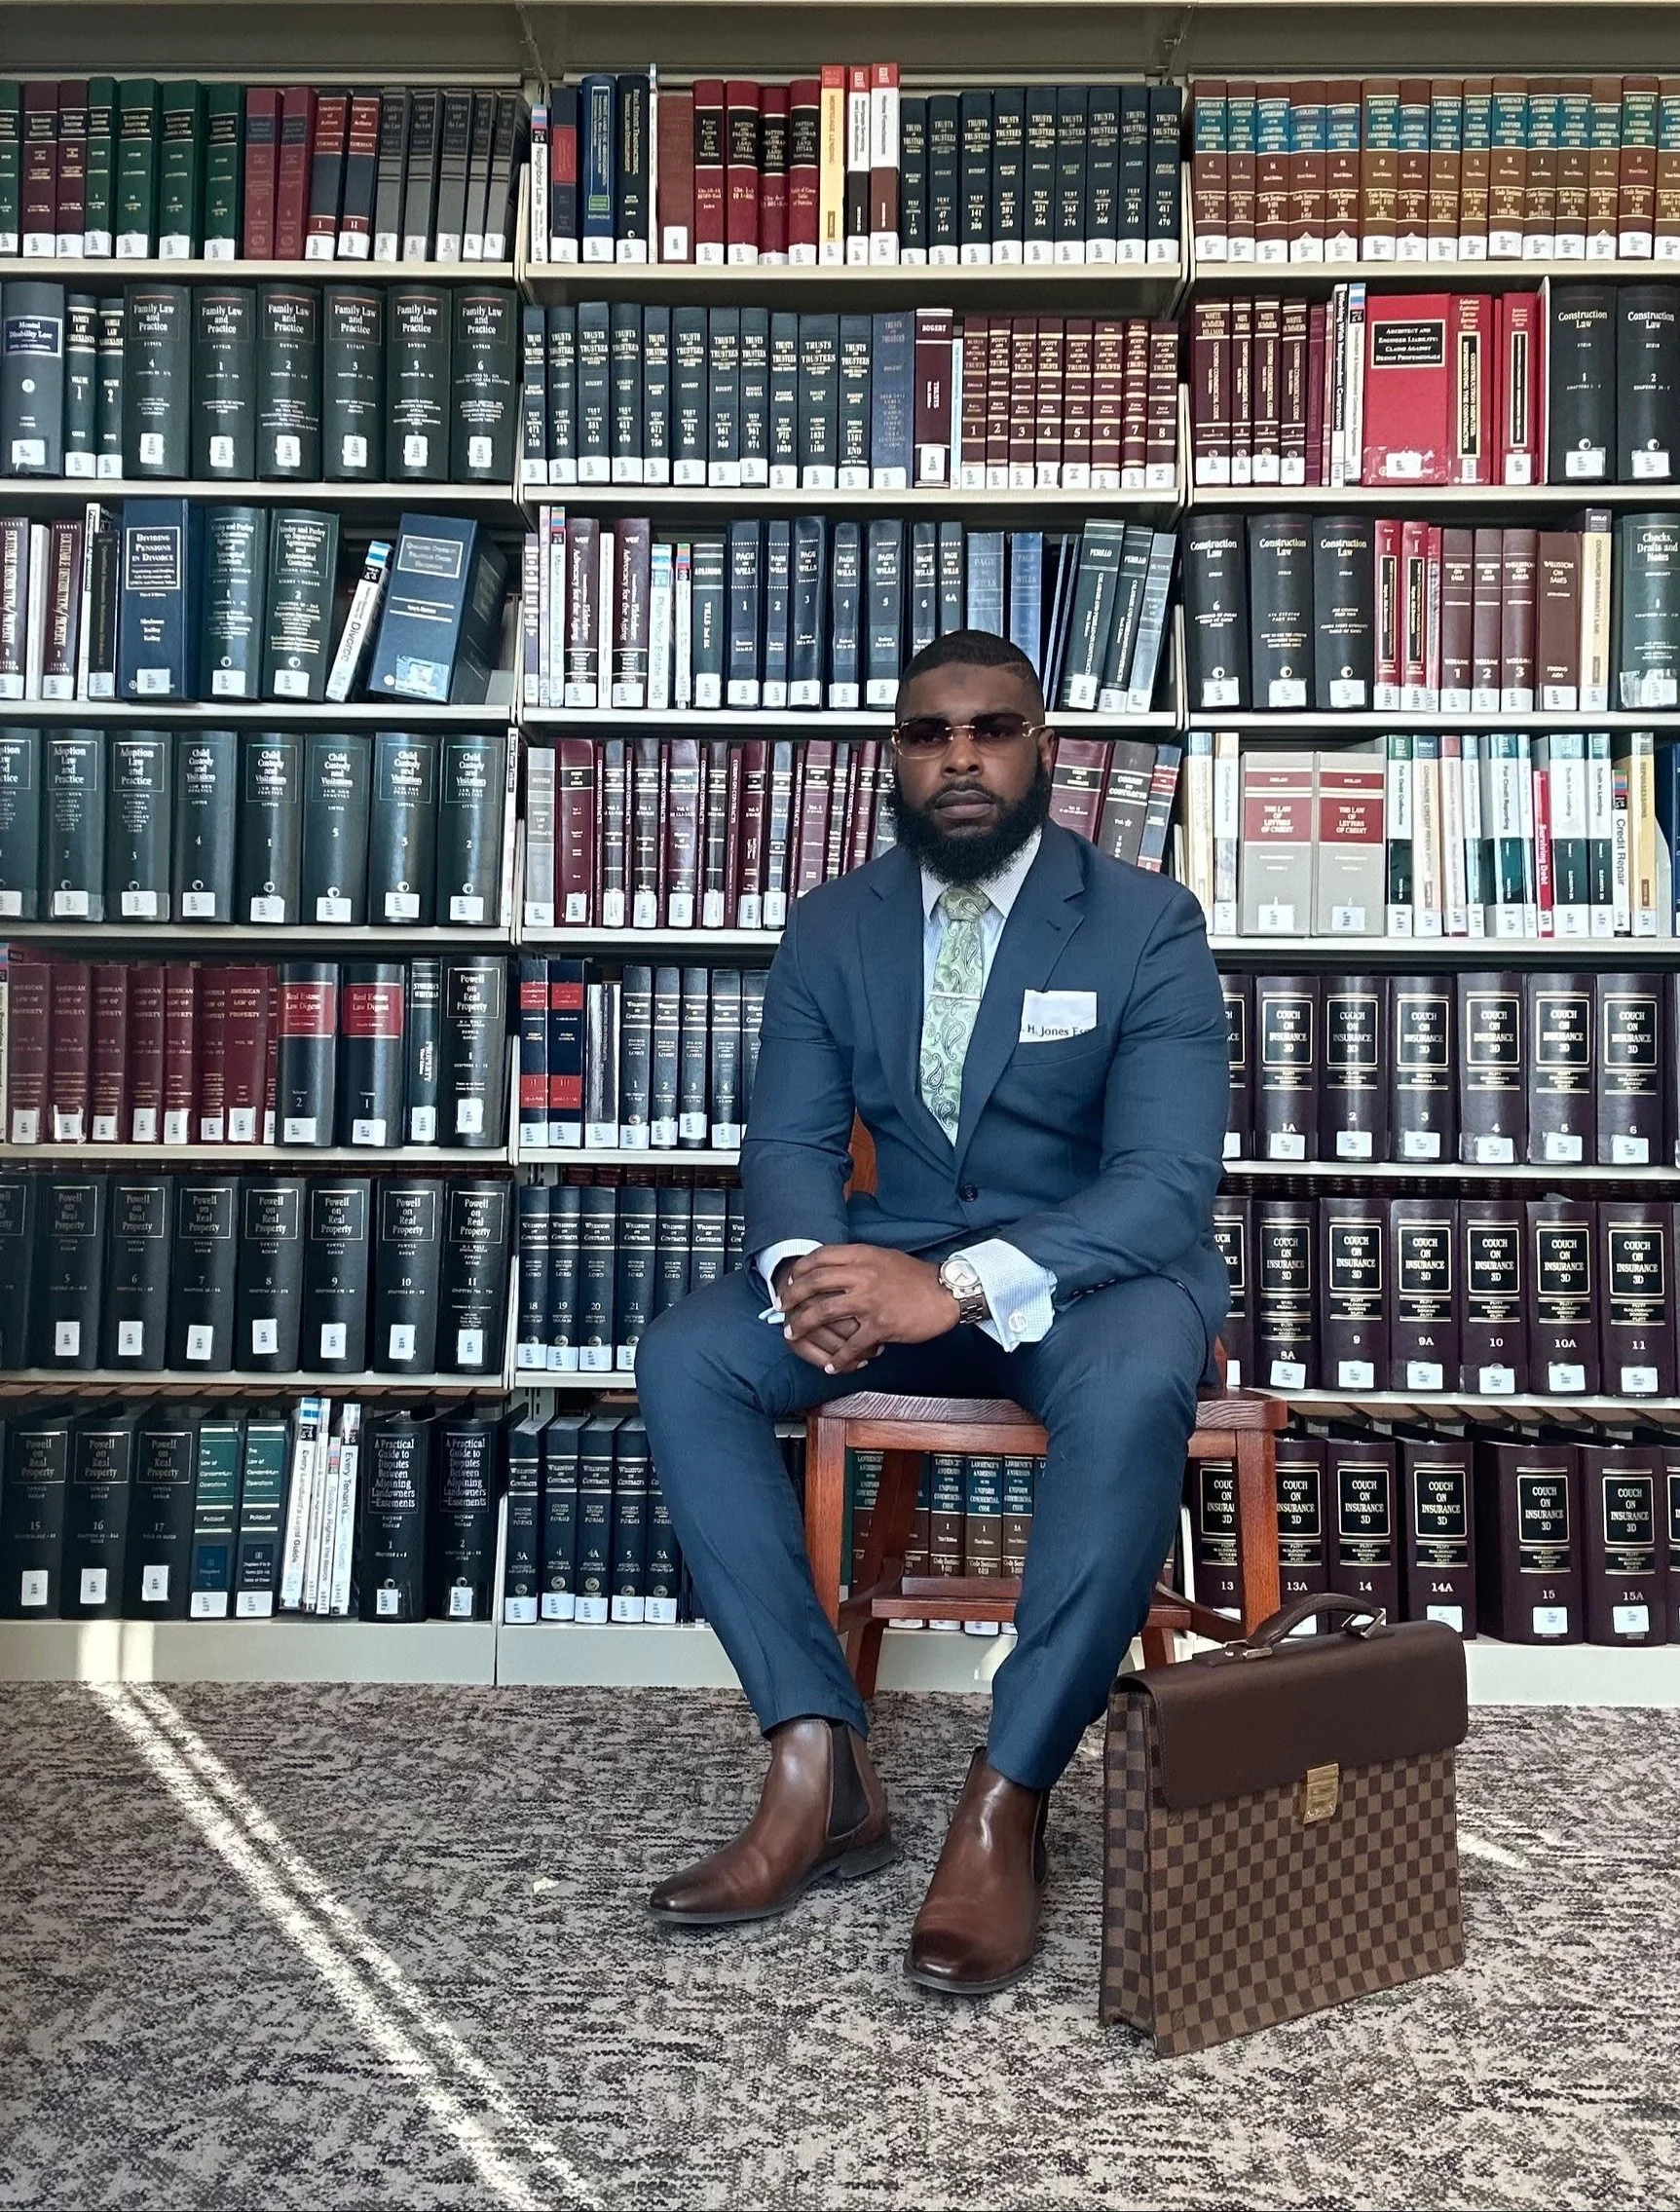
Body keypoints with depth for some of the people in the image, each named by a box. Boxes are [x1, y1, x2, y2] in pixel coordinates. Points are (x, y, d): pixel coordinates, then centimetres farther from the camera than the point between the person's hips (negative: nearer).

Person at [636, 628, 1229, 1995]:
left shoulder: (1147, 925, -9)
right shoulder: (830, 927, 3)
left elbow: (1167, 1180, -18)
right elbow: (790, 1139, 0)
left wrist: (962, 1283, -34)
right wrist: (808, 1261, -26)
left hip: (1094, 1267, -3)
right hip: (894, 1263, 4)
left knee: (1130, 1394, -38)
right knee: (684, 1360, -20)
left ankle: (1005, 1808, -25)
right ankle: (823, 1772, -18)